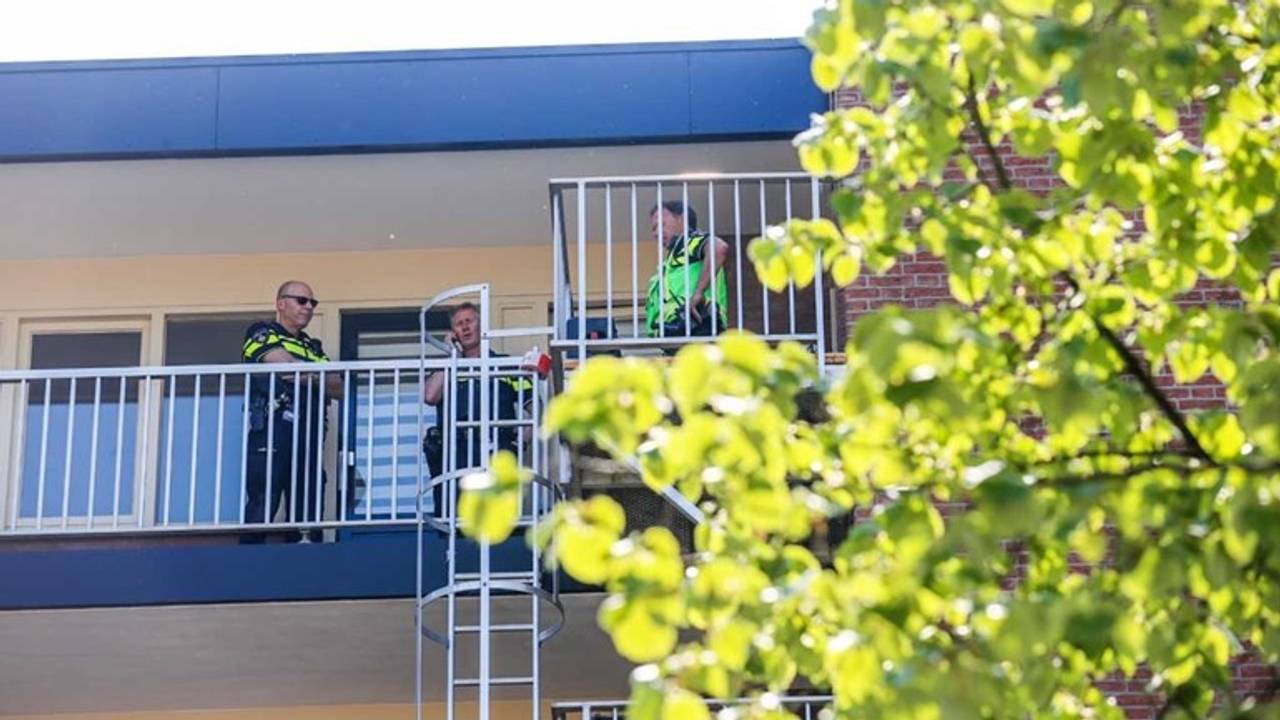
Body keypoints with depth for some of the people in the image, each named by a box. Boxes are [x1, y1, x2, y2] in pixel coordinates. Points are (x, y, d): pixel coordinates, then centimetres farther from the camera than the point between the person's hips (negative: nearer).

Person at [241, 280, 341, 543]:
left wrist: (312, 375, -5)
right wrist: (320, 374, 5)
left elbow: (338, 388, 14)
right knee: (262, 508, -13)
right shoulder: (261, 334, 8)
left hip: (307, 436, 7)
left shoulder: (313, 347, 27)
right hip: (270, 431, -6)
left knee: (308, 513, 1)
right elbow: (286, 367, -10)